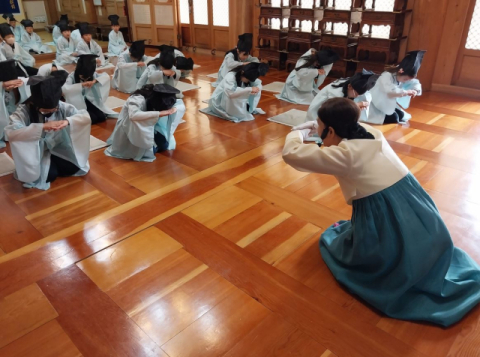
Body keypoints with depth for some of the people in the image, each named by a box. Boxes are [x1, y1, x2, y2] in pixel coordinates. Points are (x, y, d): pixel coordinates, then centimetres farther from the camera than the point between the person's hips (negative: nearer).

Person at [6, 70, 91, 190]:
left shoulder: (62, 107, -12)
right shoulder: (24, 111, -22)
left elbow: (86, 116, -16)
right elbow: (11, 132, -38)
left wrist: (68, 121, -37)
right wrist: (42, 126, -46)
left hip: (59, 149, 4)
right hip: (36, 154, -4)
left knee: (74, 167, -15)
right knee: (50, 175, -25)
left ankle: (52, 165, 13)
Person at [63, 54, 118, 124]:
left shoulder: (93, 75, -4)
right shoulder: (72, 76, -16)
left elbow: (107, 76, -14)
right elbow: (64, 89, -32)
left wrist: (95, 81, -30)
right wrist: (81, 84, -38)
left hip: (91, 102, 4)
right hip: (78, 104, -4)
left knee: (102, 117, -16)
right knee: (92, 118, -23)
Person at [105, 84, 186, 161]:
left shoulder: (162, 99, -14)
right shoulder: (138, 99, -34)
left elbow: (181, 105, -8)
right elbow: (133, 115, -53)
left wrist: (172, 110, -31)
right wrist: (160, 113, -52)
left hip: (148, 128, 7)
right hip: (128, 128, -6)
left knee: (164, 144, -13)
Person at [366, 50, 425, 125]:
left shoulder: (402, 77, -2)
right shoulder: (386, 76, -28)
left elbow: (416, 83, 7)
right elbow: (390, 90, -46)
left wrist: (416, 90, -17)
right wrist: (406, 92, -40)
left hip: (388, 104, 9)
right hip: (377, 104, -9)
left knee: (401, 115, 5)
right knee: (393, 118, -17)